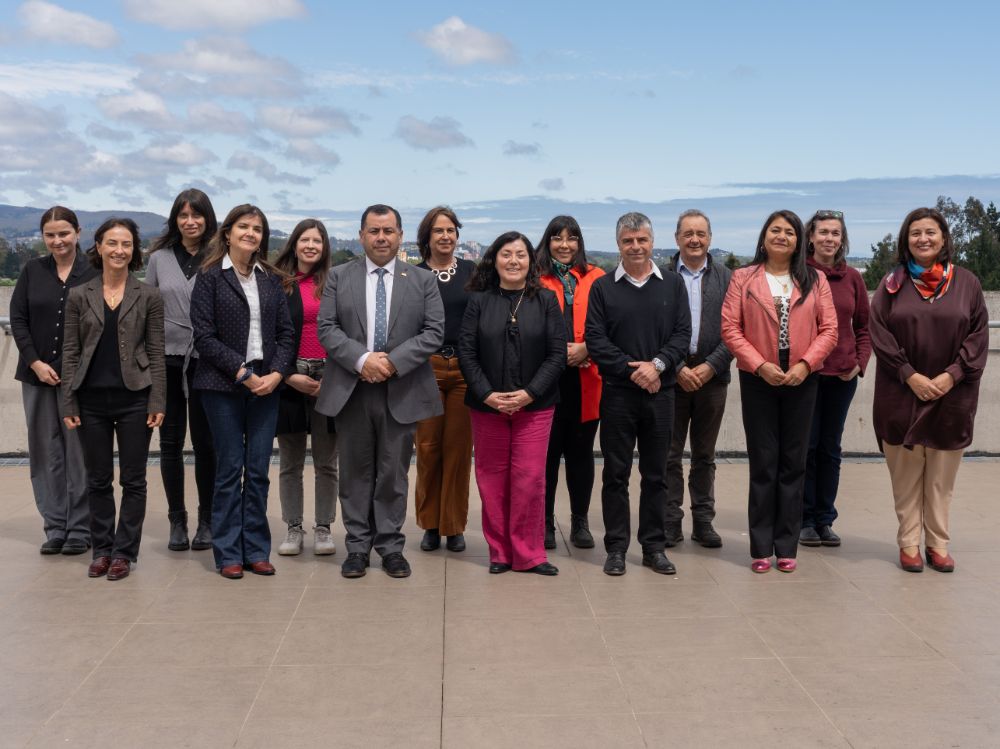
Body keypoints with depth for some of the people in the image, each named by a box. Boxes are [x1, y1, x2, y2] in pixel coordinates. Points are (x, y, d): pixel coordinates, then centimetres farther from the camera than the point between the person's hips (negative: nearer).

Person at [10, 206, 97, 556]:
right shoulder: (32, 271, 7)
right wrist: (36, 362, -5)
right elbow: (17, 319, 6)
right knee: (46, 451, 6)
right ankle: (55, 527, 15)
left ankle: (80, 529, 8)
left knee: (80, 451, -1)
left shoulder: (94, 272, -3)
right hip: (38, 373, 3)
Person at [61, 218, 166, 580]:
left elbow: (156, 353, 1)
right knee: (98, 480, 9)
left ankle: (124, 552, 14)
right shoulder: (79, 296, 5)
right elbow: (70, 353, 5)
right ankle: (102, 549, 21)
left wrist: (158, 403, -6)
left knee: (133, 479, 4)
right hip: (92, 400, 2)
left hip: (134, 398, -1)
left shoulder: (148, 296, 2)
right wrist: (68, 404, -1)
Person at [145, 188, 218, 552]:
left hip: (206, 359, -2)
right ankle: (176, 520, 18)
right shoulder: (159, 258, 6)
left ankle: (207, 520, 15)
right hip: (167, 358, 2)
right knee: (171, 440, 8)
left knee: (205, 441, 3)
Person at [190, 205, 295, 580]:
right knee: (229, 470, 1)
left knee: (258, 471, 6)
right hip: (223, 387, -3)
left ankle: (256, 550, 14)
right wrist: (243, 373, -13)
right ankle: (228, 553, 11)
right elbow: (204, 337, -7)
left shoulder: (270, 280, 11)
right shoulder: (210, 277, -1)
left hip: (267, 385, 3)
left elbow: (286, 333, 9)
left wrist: (276, 374, -7)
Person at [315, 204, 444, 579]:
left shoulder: (423, 280, 5)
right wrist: (362, 359, -16)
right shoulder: (339, 276, 6)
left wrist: (393, 361, -14)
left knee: (394, 472, 6)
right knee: (356, 471, 7)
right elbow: (327, 328, -1)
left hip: (402, 391, 0)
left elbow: (434, 332, -2)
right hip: (351, 390, 1)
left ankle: (391, 546, 15)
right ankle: (357, 546, 16)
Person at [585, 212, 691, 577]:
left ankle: (654, 547, 18)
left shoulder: (672, 284, 7)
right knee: (616, 474, 4)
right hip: (617, 393, -1)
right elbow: (595, 340, -5)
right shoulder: (603, 287, 2)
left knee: (656, 474, 9)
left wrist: (657, 364, -15)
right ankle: (616, 548, 13)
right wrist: (633, 370, -13)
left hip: (660, 393, 2)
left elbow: (682, 333, 1)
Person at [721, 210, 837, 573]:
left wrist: (805, 364, -12)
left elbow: (829, 329, 2)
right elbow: (730, 328, -3)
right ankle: (761, 548, 9)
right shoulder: (743, 278, 3)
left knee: (794, 463, 6)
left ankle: (787, 546, 14)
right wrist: (760, 365, -13)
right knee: (763, 463, 2)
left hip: (801, 380, 2)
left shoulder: (815, 280, 7)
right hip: (758, 379, -1)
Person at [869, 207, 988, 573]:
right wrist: (911, 376, -12)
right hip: (901, 395, 0)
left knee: (941, 477, 6)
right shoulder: (892, 284, 3)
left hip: (952, 395, 1)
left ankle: (938, 543, 14)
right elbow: (879, 334, -3)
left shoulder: (966, 283, 5)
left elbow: (978, 335, 2)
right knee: (906, 475, 3)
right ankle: (909, 542, 10)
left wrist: (952, 375, -11)